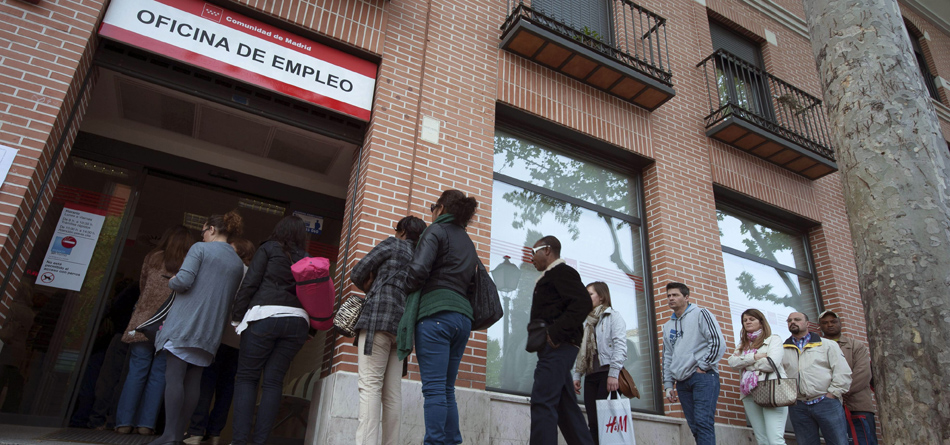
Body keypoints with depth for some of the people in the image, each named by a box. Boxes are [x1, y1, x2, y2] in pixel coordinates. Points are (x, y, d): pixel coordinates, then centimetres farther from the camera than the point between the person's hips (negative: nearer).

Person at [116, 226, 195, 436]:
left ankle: (124, 421, 6)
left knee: (137, 371, 5)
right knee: (158, 374, 4)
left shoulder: (153, 258, 9)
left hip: (146, 320, 1)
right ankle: (146, 423, 5)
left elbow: (142, 285, 20)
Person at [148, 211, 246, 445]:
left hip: (185, 321, -5)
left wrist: (171, 281, 7)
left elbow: (184, 281, -14)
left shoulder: (200, 248, -2)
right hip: (211, 329, 6)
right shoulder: (239, 263, 14)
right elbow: (234, 298, 17)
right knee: (193, 380, 7)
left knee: (174, 376, -6)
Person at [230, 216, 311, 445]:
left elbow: (250, 283, -1)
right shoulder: (307, 260, 17)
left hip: (265, 315, -3)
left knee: (246, 377, 5)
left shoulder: (268, 248, 8)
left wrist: (237, 316, 4)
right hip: (298, 320, 3)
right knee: (273, 381, 7)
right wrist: (310, 331, 15)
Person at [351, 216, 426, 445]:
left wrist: (371, 289, 24)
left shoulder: (393, 244, 8)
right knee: (392, 392, 4)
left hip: (380, 316, -6)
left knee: (370, 385, -12)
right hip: (404, 324, 6)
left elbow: (357, 274, 5)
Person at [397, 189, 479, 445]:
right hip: (462, 316, 7)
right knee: (447, 389, 10)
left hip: (435, 313, -7)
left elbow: (419, 270, -12)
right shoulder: (468, 242, 24)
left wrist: (407, 291, 4)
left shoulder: (437, 230, 1)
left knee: (434, 388, -9)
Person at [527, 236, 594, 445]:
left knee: (542, 401, -17)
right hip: (556, 346, 10)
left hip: (557, 345, -10)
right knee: (565, 406, 10)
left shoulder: (561, 271, -4)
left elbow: (583, 303, -19)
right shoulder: (552, 276, 25)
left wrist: (556, 334, -22)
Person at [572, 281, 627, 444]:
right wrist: (577, 375, 10)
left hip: (607, 373, -6)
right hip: (590, 376, 6)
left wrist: (613, 374, -20)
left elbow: (620, 345, -10)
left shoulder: (613, 316, 4)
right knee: (593, 423, 1)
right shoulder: (588, 322, 24)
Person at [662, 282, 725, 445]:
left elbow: (718, 342, -9)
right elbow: (667, 357, 21)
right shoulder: (668, 326, 19)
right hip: (682, 382, 6)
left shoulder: (700, 314, 1)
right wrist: (668, 384, 14)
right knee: (694, 427, 6)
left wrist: (702, 366, -11)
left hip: (703, 377, -6)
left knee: (703, 422, -15)